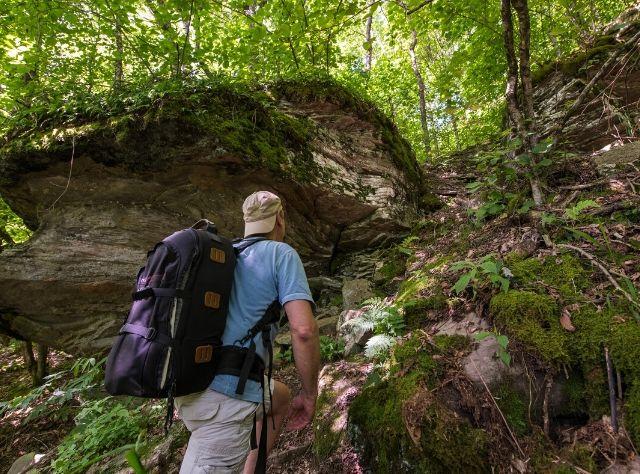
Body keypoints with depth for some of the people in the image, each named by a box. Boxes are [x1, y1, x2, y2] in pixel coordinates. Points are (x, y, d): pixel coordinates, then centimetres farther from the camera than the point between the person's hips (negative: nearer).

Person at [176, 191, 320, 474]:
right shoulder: (281, 254, -6)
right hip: (226, 400, -8)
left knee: (281, 397, 28)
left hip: (192, 384, 8)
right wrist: (310, 394, -4)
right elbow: (303, 329, -19)